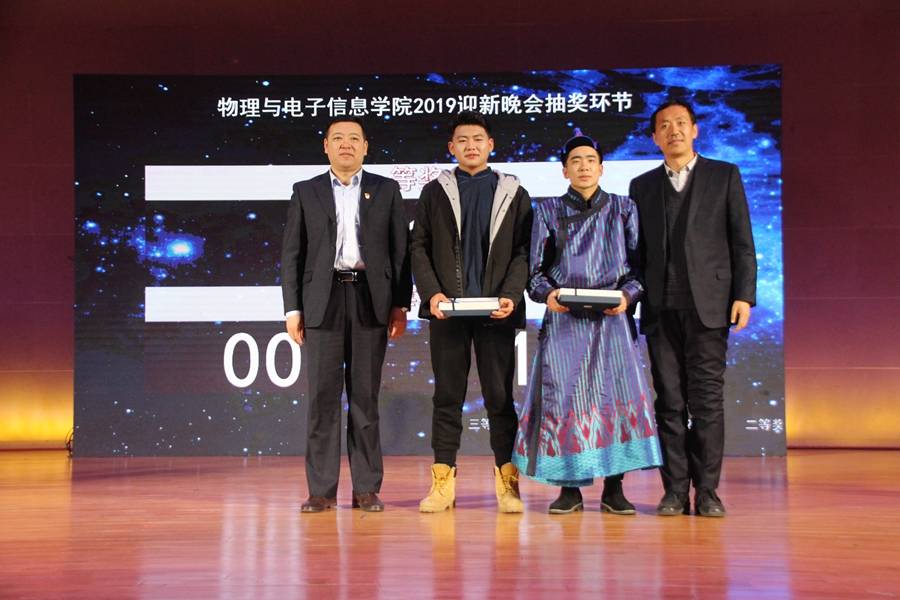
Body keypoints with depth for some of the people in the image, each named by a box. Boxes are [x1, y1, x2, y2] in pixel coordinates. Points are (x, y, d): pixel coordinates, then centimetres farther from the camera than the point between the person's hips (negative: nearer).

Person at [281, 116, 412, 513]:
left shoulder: (386, 191, 10)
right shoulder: (306, 192, 11)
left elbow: (400, 250, 7)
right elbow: (292, 254, 8)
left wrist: (400, 305, -1)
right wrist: (292, 309, 0)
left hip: (370, 301, 0)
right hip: (323, 301, 0)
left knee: (365, 396, 2)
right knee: (323, 395, -1)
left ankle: (366, 489, 7)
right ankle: (321, 490, 4)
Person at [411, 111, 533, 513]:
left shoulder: (514, 194, 10)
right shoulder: (434, 193, 12)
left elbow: (523, 251, 5)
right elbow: (418, 247, 7)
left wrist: (510, 295, -11)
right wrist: (432, 292, -8)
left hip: (496, 311, 0)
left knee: (500, 396, 1)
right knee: (447, 396, 2)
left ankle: (507, 483, 7)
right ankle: (443, 482, 6)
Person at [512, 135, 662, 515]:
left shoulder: (623, 209, 13)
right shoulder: (548, 211, 12)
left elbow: (639, 264, 8)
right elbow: (535, 269, 8)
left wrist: (628, 295, -11)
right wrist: (548, 293, -12)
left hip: (611, 316, 0)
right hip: (564, 319, 0)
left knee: (619, 394, -11)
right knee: (563, 395, -7)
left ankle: (613, 489, -5)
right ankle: (569, 488, 0)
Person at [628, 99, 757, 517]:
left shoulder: (724, 176, 10)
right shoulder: (642, 186, 16)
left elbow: (742, 241, 6)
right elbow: (636, 249, 15)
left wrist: (744, 295, -3)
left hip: (709, 305, -2)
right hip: (660, 308, 2)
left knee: (707, 399, -5)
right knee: (669, 401, 1)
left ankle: (707, 491, 0)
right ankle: (675, 491, 4)